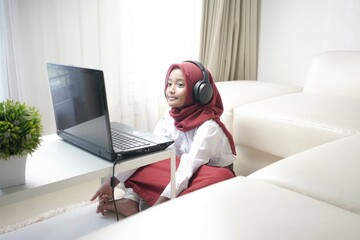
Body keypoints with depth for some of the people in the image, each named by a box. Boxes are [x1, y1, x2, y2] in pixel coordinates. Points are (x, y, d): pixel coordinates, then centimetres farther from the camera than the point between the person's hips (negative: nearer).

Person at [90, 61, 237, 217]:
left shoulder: (208, 126, -24)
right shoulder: (169, 120, -6)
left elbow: (188, 169, -32)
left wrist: (158, 207, -39)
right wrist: (113, 182, -22)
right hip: (182, 176, 6)